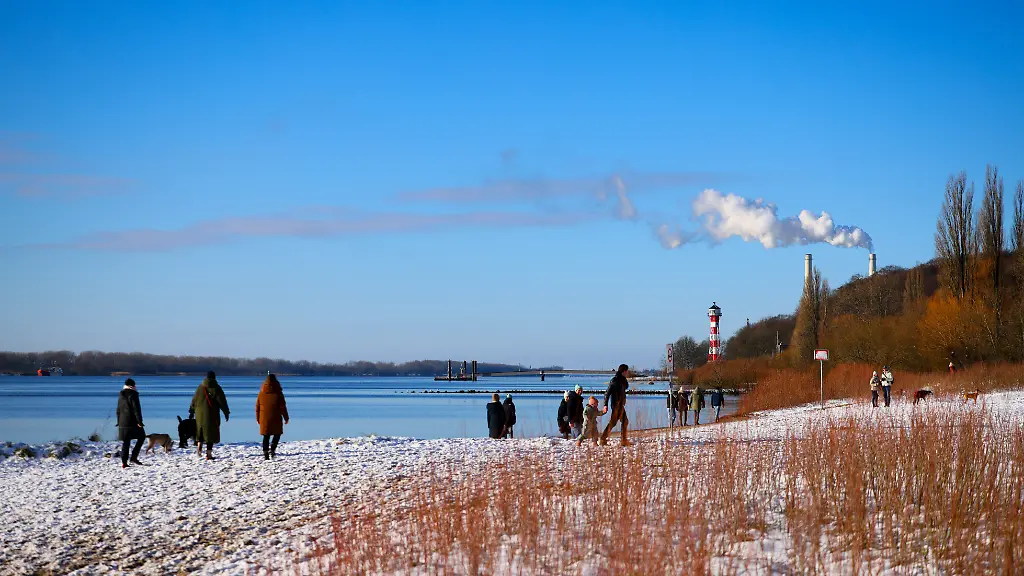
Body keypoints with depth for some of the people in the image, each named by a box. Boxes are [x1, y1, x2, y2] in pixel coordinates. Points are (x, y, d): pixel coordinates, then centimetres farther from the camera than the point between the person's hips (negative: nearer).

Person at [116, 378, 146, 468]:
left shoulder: (121, 395, 12)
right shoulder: (133, 394, -10)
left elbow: (118, 410, 17)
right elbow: (136, 409, -15)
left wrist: (119, 422, 23)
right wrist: (139, 421, -13)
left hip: (122, 422, 6)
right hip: (132, 422, -6)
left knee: (125, 442, 7)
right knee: (141, 437, 10)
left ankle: (124, 462, 2)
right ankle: (134, 457, -1)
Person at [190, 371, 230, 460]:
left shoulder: (200, 387, 4)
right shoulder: (216, 388, -5)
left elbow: (194, 400, 11)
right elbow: (222, 402, -6)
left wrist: (191, 410, 24)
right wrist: (226, 413, 2)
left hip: (200, 414, 3)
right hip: (212, 415, -3)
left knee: (201, 431, 19)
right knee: (211, 433, 2)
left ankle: (199, 446, -5)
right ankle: (209, 453, -1)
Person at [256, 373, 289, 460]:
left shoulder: (261, 393, 5)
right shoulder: (278, 393, -6)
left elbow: (257, 407, 9)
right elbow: (282, 407, -5)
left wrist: (258, 418, 18)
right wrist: (286, 417, 3)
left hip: (264, 419, 3)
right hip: (275, 418, -3)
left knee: (266, 436, 8)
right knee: (277, 434, 11)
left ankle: (266, 454, 5)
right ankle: (272, 450, -8)